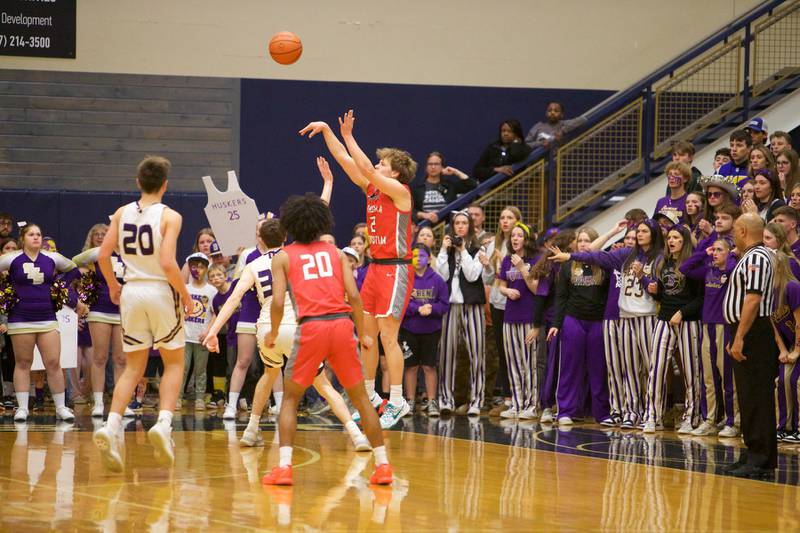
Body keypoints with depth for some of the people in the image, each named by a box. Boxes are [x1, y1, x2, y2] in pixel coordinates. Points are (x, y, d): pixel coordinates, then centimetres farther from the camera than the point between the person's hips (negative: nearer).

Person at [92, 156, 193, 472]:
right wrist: (185, 295, -5)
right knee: (174, 363, 11)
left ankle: (111, 426, -9)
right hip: (161, 291, -4)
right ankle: (164, 424, -10)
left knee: (133, 368, 11)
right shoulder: (169, 216, -9)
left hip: (131, 292, 4)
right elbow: (167, 263, -18)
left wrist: (112, 286, 17)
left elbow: (103, 256, 1)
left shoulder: (122, 214, 5)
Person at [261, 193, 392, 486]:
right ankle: (383, 465, 11)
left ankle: (284, 467, -3)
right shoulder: (336, 253, 17)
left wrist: (273, 334, 16)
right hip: (342, 324, 2)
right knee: (360, 397, 13)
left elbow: (278, 302, 0)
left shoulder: (283, 257, 11)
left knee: (290, 398, 11)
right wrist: (362, 333, 15)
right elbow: (353, 295, 6)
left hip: (311, 328, -2)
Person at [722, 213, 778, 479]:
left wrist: (740, 339, -24)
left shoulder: (756, 258, -14)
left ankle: (761, 460, -10)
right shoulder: (749, 257, 18)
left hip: (753, 334, -10)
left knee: (756, 397, -10)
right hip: (746, 334, 10)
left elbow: (753, 299, -22)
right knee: (749, 396, 12)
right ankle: (754, 454, 17)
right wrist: (737, 337, 21)